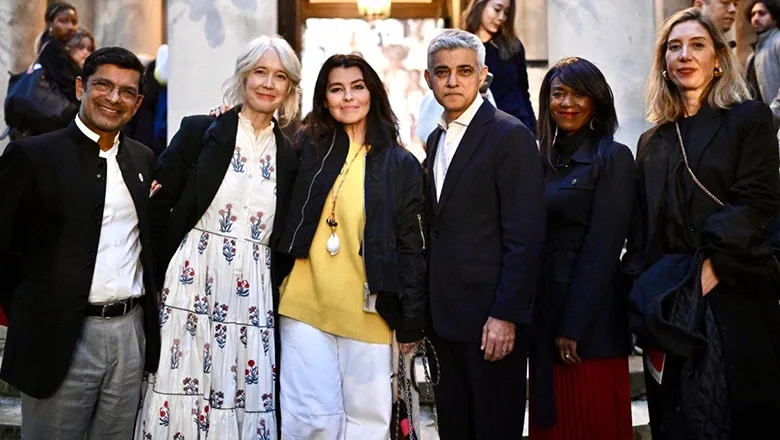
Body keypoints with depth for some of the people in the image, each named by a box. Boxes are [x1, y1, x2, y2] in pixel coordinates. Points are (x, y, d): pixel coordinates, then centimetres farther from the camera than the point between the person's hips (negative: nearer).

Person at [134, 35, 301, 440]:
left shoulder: (289, 156, 9)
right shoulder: (200, 132, 1)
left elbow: (283, 240, 13)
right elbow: (158, 207, 0)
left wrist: (277, 296, 7)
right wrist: (155, 281, -5)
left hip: (254, 296, 2)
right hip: (193, 285, -2)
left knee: (246, 399, 1)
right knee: (181, 396, -1)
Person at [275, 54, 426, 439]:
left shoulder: (400, 164, 4)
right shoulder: (306, 150, 6)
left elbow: (412, 248, 3)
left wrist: (412, 321, 1)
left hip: (369, 313, 0)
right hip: (305, 306, 0)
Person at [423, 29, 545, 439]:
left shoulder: (510, 136, -9)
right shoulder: (436, 139, 13)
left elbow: (525, 237, -15)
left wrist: (506, 315, -19)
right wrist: (429, 308, 10)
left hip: (491, 317, -7)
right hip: (445, 315, 7)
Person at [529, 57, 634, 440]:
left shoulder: (612, 158, -7)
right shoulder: (544, 160, 12)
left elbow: (602, 249, -13)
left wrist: (573, 327, -15)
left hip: (591, 321, -6)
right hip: (545, 314, 6)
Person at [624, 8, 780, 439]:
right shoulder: (651, 142, 16)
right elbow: (642, 226, 13)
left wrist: (713, 267, -18)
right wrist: (644, 286, -1)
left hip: (734, 294, -4)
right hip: (668, 300, 4)